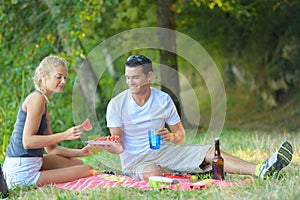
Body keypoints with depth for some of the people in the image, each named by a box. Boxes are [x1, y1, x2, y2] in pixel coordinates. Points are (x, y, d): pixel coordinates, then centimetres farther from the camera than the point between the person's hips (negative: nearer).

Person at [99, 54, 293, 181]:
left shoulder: (163, 99, 2)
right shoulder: (117, 104, -7)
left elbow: (181, 135, 9)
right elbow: (117, 141, -7)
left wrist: (172, 137, -16)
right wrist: (116, 148, -33)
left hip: (164, 150, 3)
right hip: (135, 159, -3)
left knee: (209, 152, -19)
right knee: (152, 174, -43)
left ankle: (261, 171, -32)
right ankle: (184, 175, -18)